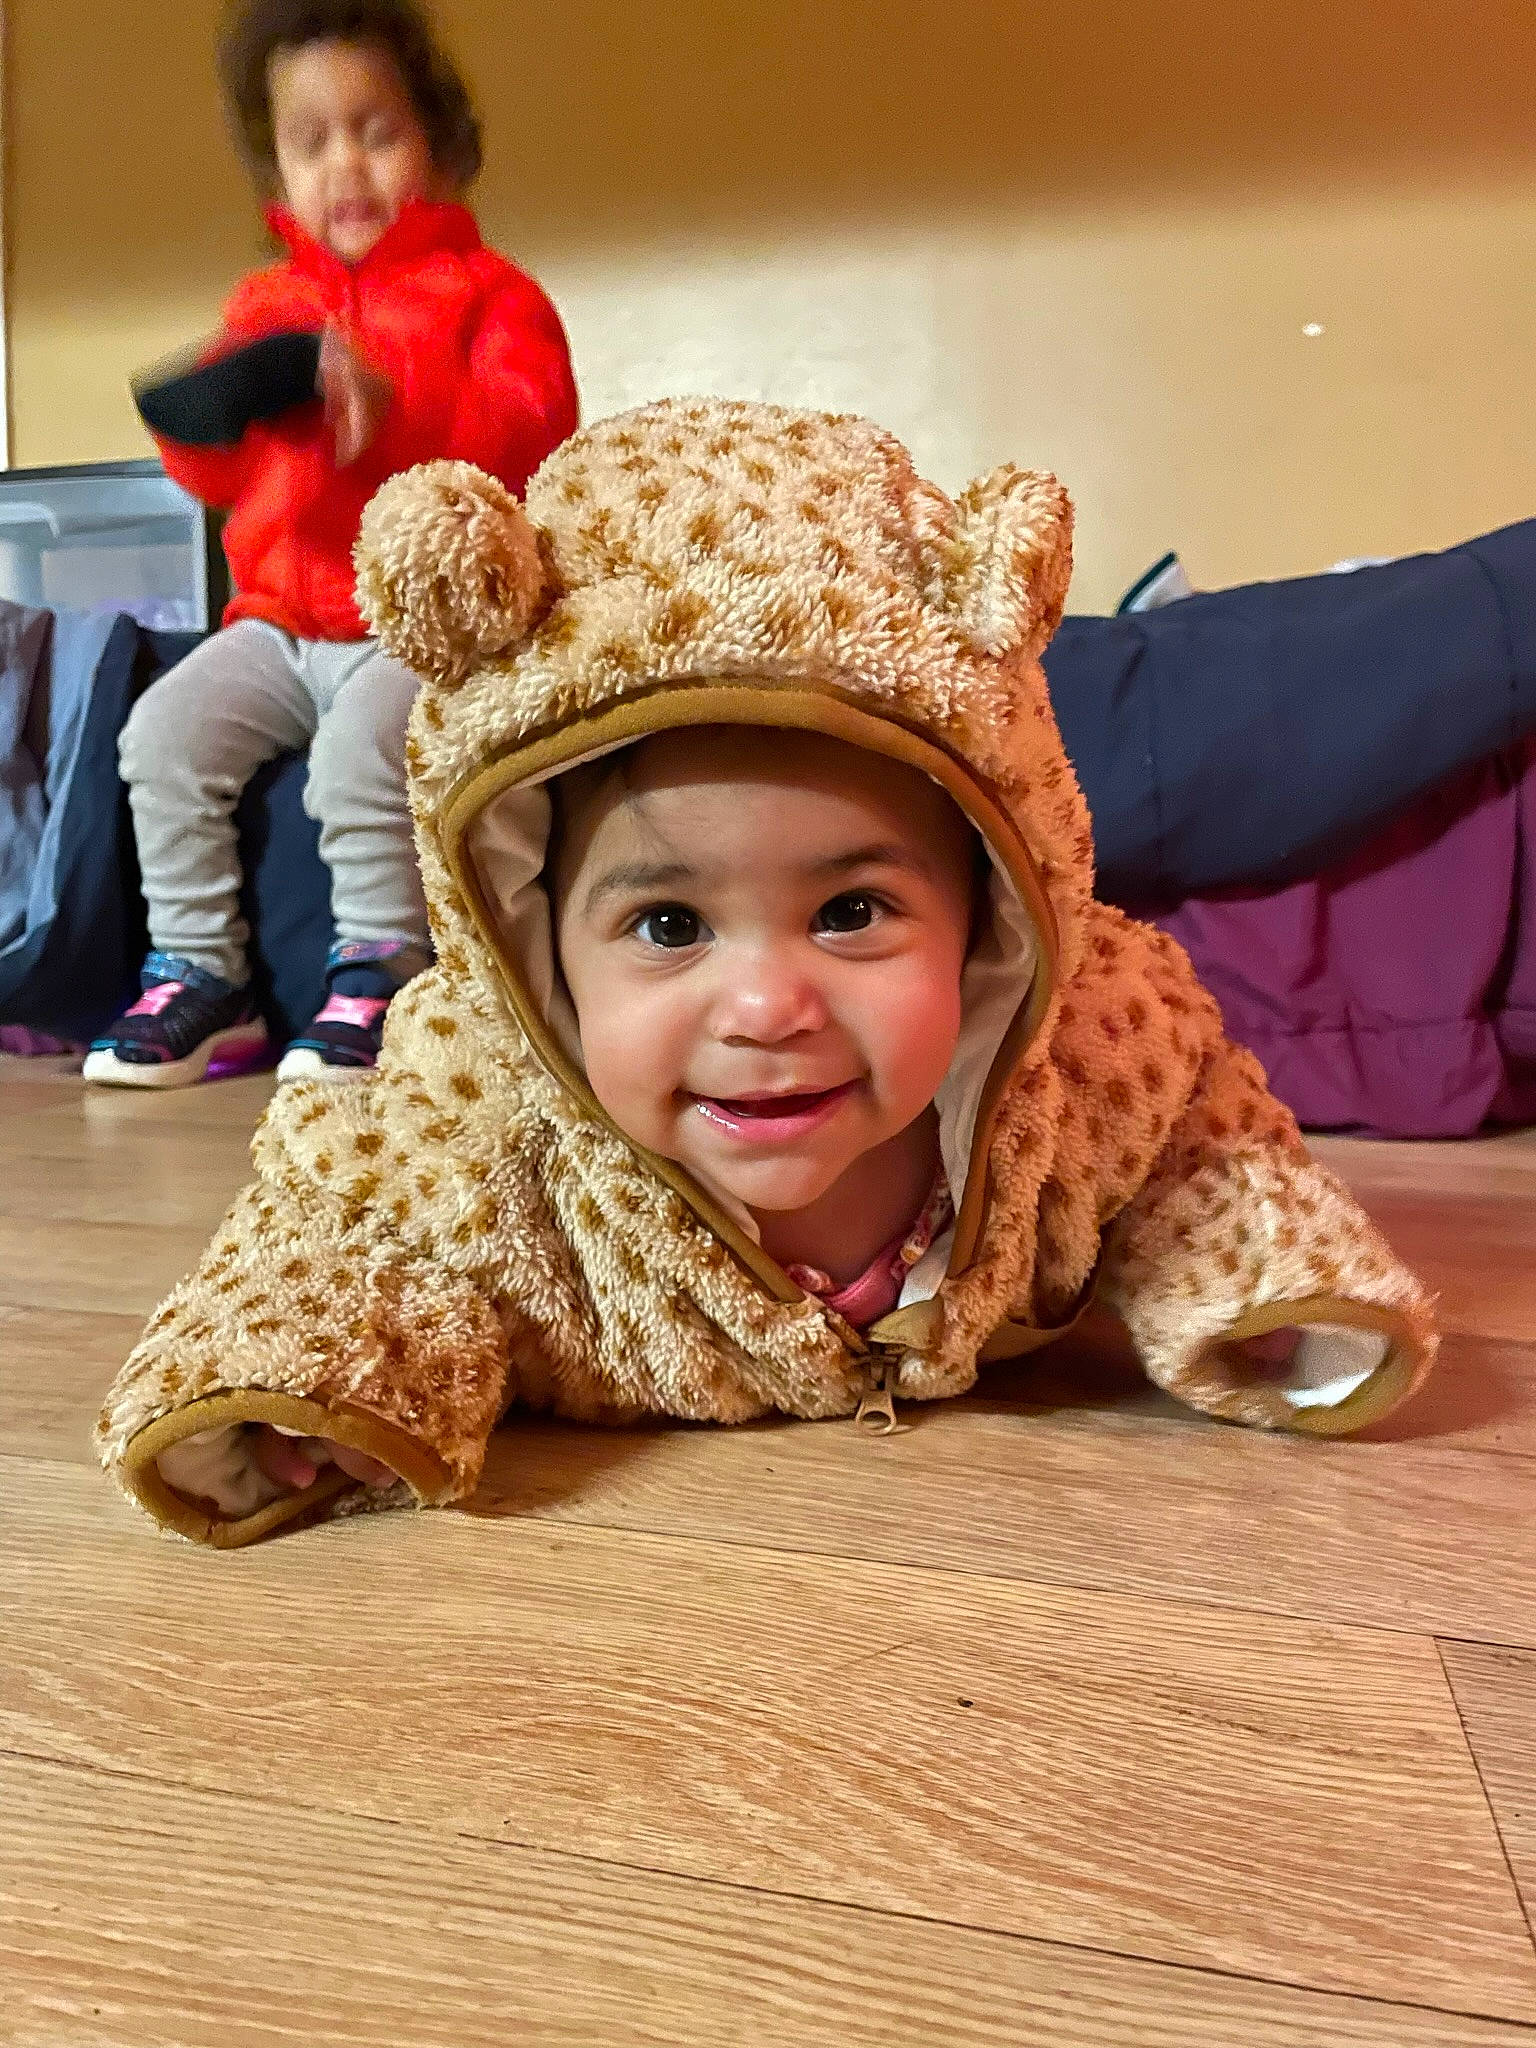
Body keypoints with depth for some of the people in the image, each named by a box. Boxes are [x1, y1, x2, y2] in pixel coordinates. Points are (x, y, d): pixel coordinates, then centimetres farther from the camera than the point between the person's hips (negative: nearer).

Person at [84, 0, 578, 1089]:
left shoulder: (488, 292, 7)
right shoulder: (266, 304, 21)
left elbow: (531, 432, -13)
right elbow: (219, 476, 17)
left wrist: (393, 399, -25)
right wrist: (203, 416, -6)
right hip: (280, 621, 6)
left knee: (360, 744, -33)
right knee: (164, 730, -13)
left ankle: (379, 980, -17)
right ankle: (200, 977, -4)